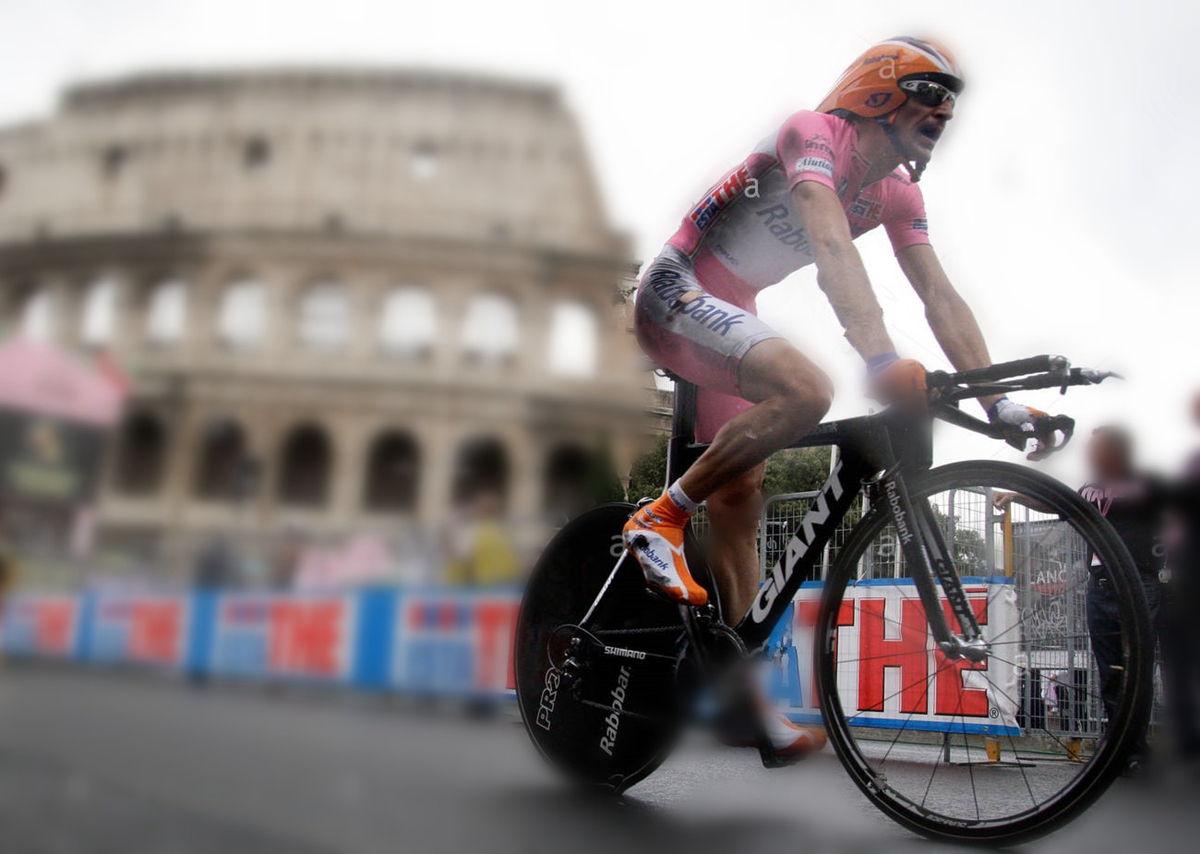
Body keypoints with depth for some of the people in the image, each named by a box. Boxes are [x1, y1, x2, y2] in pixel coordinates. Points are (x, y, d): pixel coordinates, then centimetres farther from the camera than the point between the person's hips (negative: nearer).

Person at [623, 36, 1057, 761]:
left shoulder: (898, 193, 5)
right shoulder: (815, 133, -19)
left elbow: (940, 297, -1)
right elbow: (832, 246, -36)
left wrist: (998, 400, -11)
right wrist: (883, 360, -49)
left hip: (730, 310, 8)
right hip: (677, 291, -8)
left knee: (741, 504, 3)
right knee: (807, 391, -34)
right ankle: (660, 520, -20)